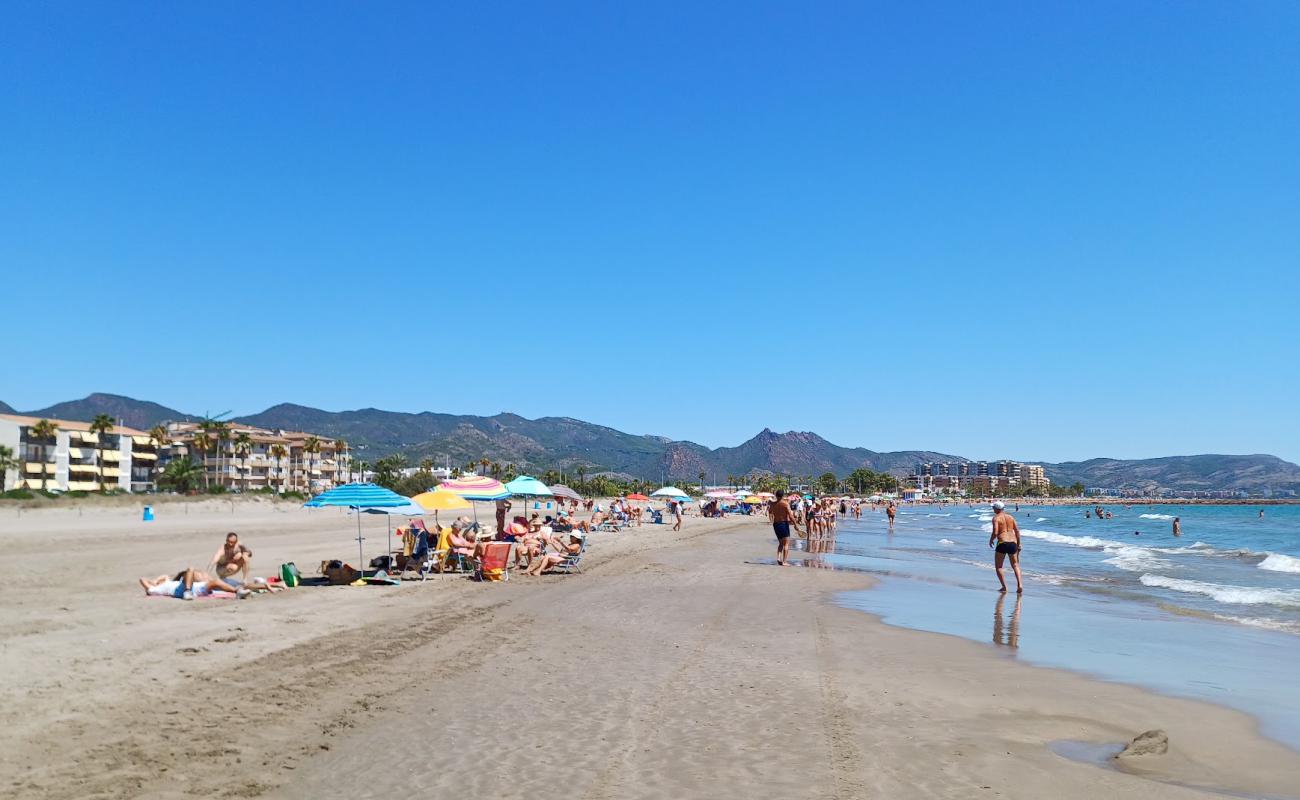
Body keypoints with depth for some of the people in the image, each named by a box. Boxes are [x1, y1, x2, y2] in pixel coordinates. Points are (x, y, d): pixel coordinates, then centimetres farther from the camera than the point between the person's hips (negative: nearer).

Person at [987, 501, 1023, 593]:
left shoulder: (996, 518, -4)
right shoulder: (1010, 517, 14)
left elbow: (995, 533, -14)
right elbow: (1017, 531, 11)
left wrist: (991, 540, 4)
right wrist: (1018, 544, 16)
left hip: (1002, 543, -5)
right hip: (1013, 543, 5)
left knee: (998, 567, 9)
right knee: (1015, 566, 15)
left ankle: (1004, 587, 1)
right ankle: (1020, 585, -4)